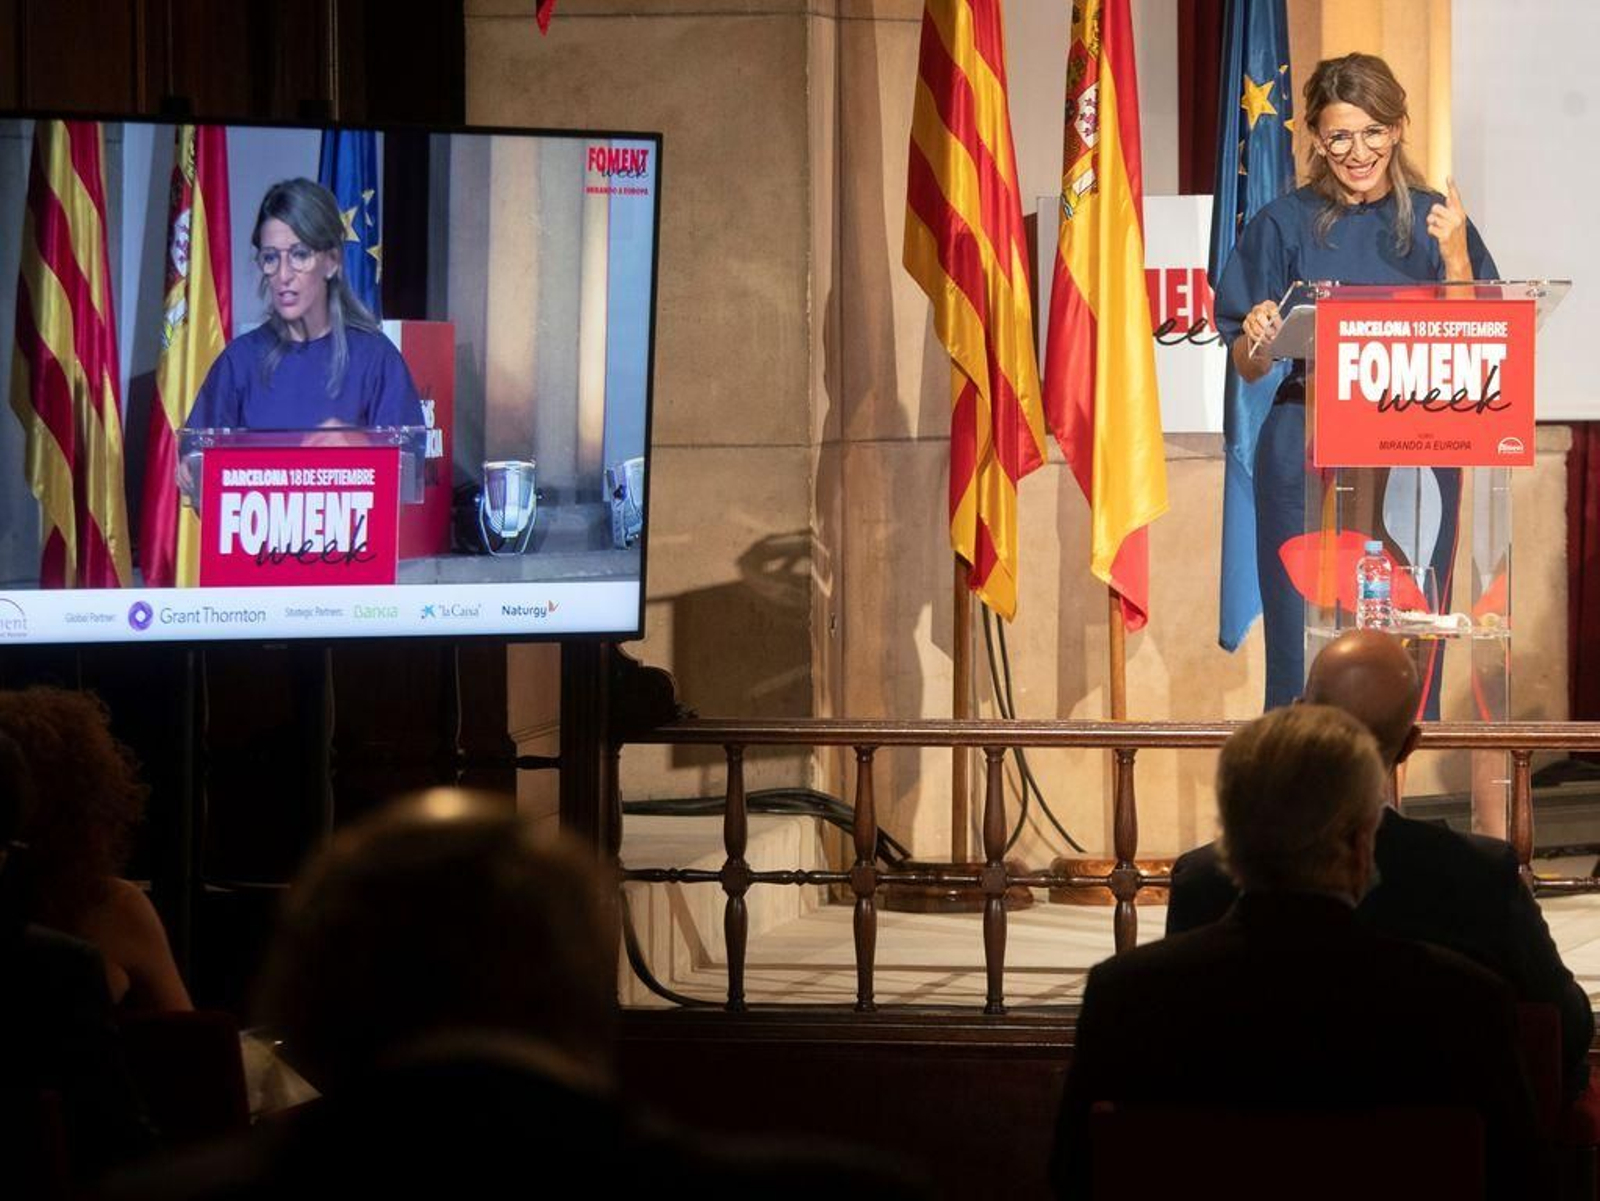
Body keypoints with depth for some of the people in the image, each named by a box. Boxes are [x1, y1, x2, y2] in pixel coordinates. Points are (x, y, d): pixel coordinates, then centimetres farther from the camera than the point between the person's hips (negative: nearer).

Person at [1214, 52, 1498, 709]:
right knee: (1308, 648, -3)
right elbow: (1247, 367, 4)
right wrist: (1260, 340, -18)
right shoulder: (1285, 225, 2)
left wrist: (1455, 259, -11)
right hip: (1308, 462, -1)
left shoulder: (1433, 221, 6)